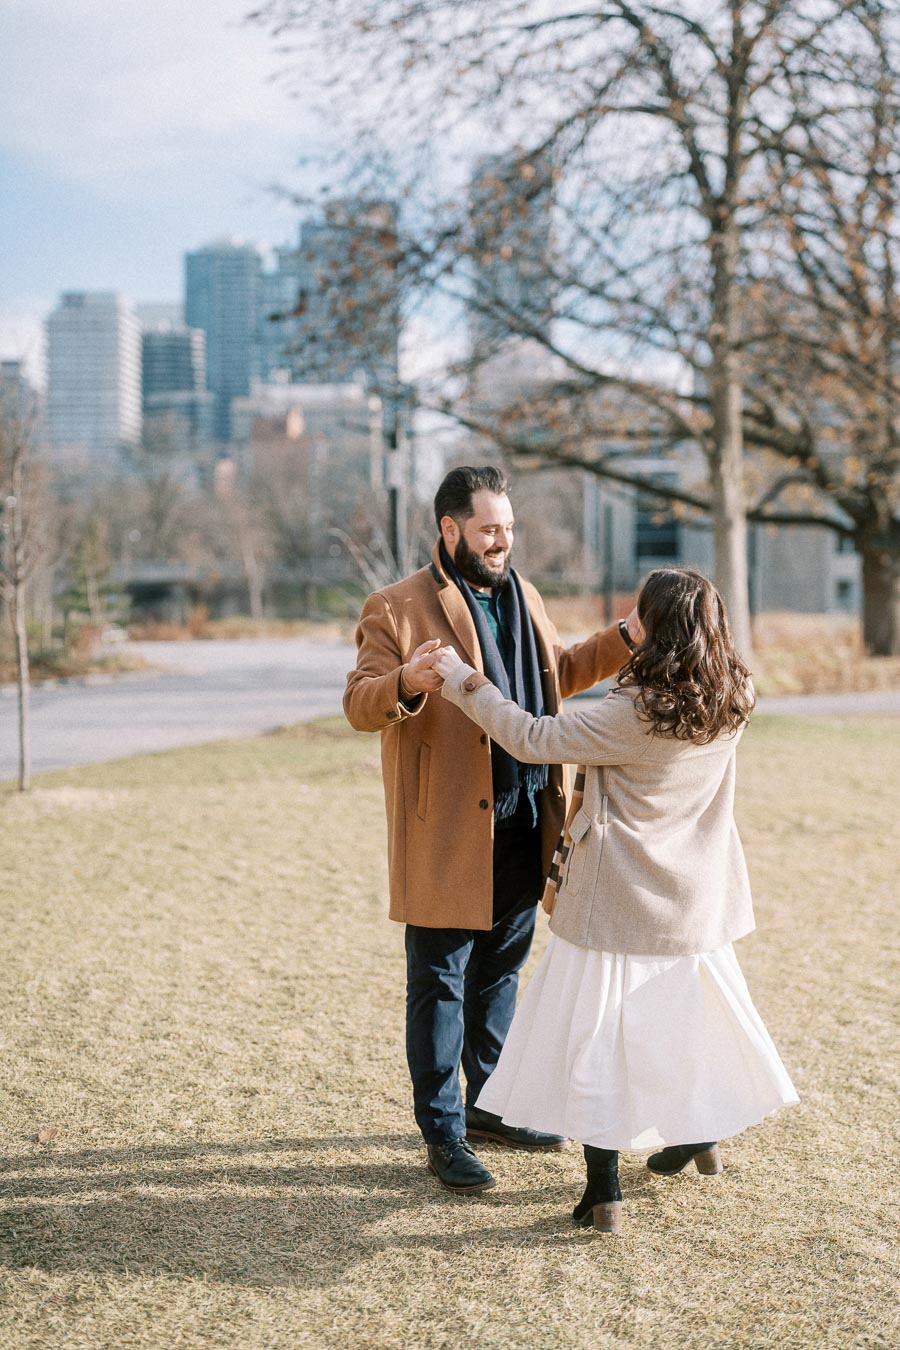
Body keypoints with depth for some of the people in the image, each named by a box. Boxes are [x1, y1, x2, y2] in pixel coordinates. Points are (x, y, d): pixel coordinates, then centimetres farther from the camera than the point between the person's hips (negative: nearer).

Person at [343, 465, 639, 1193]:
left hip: (523, 826, 7)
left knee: (500, 973, 18)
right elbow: (359, 703, -15)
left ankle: (489, 1106, 33)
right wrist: (406, 684, -36)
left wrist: (625, 638, 15)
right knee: (440, 983, 2)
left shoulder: (520, 594, 13)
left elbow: (560, 671, 26)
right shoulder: (397, 610, -9)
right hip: (447, 833, -7)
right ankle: (444, 1135, 12)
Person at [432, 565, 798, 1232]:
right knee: (686, 1012, 25)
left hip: (619, 902, -6)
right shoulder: (733, 703, -6)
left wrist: (463, 680, -8)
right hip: (695, 901, 6)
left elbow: (531, 738, -18)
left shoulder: (636, 714, -23)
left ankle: (604, 1193, 4)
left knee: (595, 1033, 3)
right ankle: (699, 1136, 43)